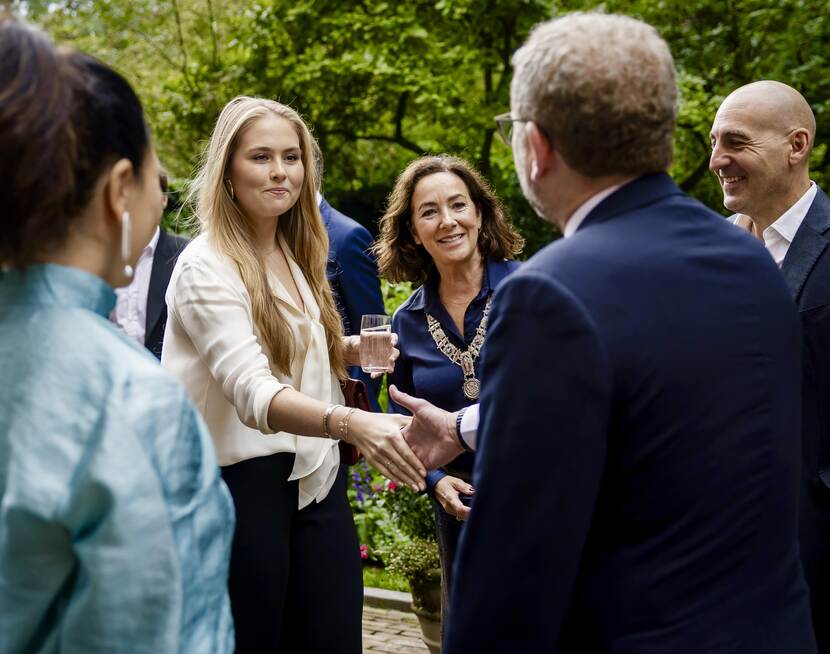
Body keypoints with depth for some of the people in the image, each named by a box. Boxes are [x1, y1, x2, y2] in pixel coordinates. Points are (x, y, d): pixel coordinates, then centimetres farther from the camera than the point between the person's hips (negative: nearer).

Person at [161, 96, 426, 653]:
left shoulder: (298, 254, 10)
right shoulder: (207, 267, -14)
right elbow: (252, 392, -28)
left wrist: (350, 350, 3)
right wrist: (351, 423, -44)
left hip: (317, 479, 7)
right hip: (243, 483, -7)